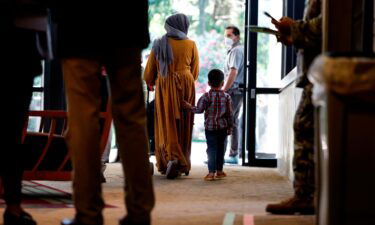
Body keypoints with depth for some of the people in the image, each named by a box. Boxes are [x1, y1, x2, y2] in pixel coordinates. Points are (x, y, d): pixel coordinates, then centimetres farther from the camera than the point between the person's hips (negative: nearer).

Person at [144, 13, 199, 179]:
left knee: (167, 125, 1)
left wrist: (150, 83, 28)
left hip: (164, 87, 0)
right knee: (183, 126, 9)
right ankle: (182, 164, 13)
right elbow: (195, 72, 7)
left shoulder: (159, 44, 2)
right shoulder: (190, 45, 0)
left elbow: (149, 71, 6)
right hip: (186, 87, 0)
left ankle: (171, 157, -20)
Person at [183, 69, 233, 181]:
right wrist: (230, 127, 10)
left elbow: (199, 109, -11)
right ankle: (219, 170, 20)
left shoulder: (206, 96, -10)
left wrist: (189, 107, 7)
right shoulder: (226, 97, -1)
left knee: (211, 148, -1)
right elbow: (230, 114, 1)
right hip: (223, 127, 2)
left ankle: (212, 172, -7)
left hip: (210, 127, -2)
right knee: (220, 148, 13)